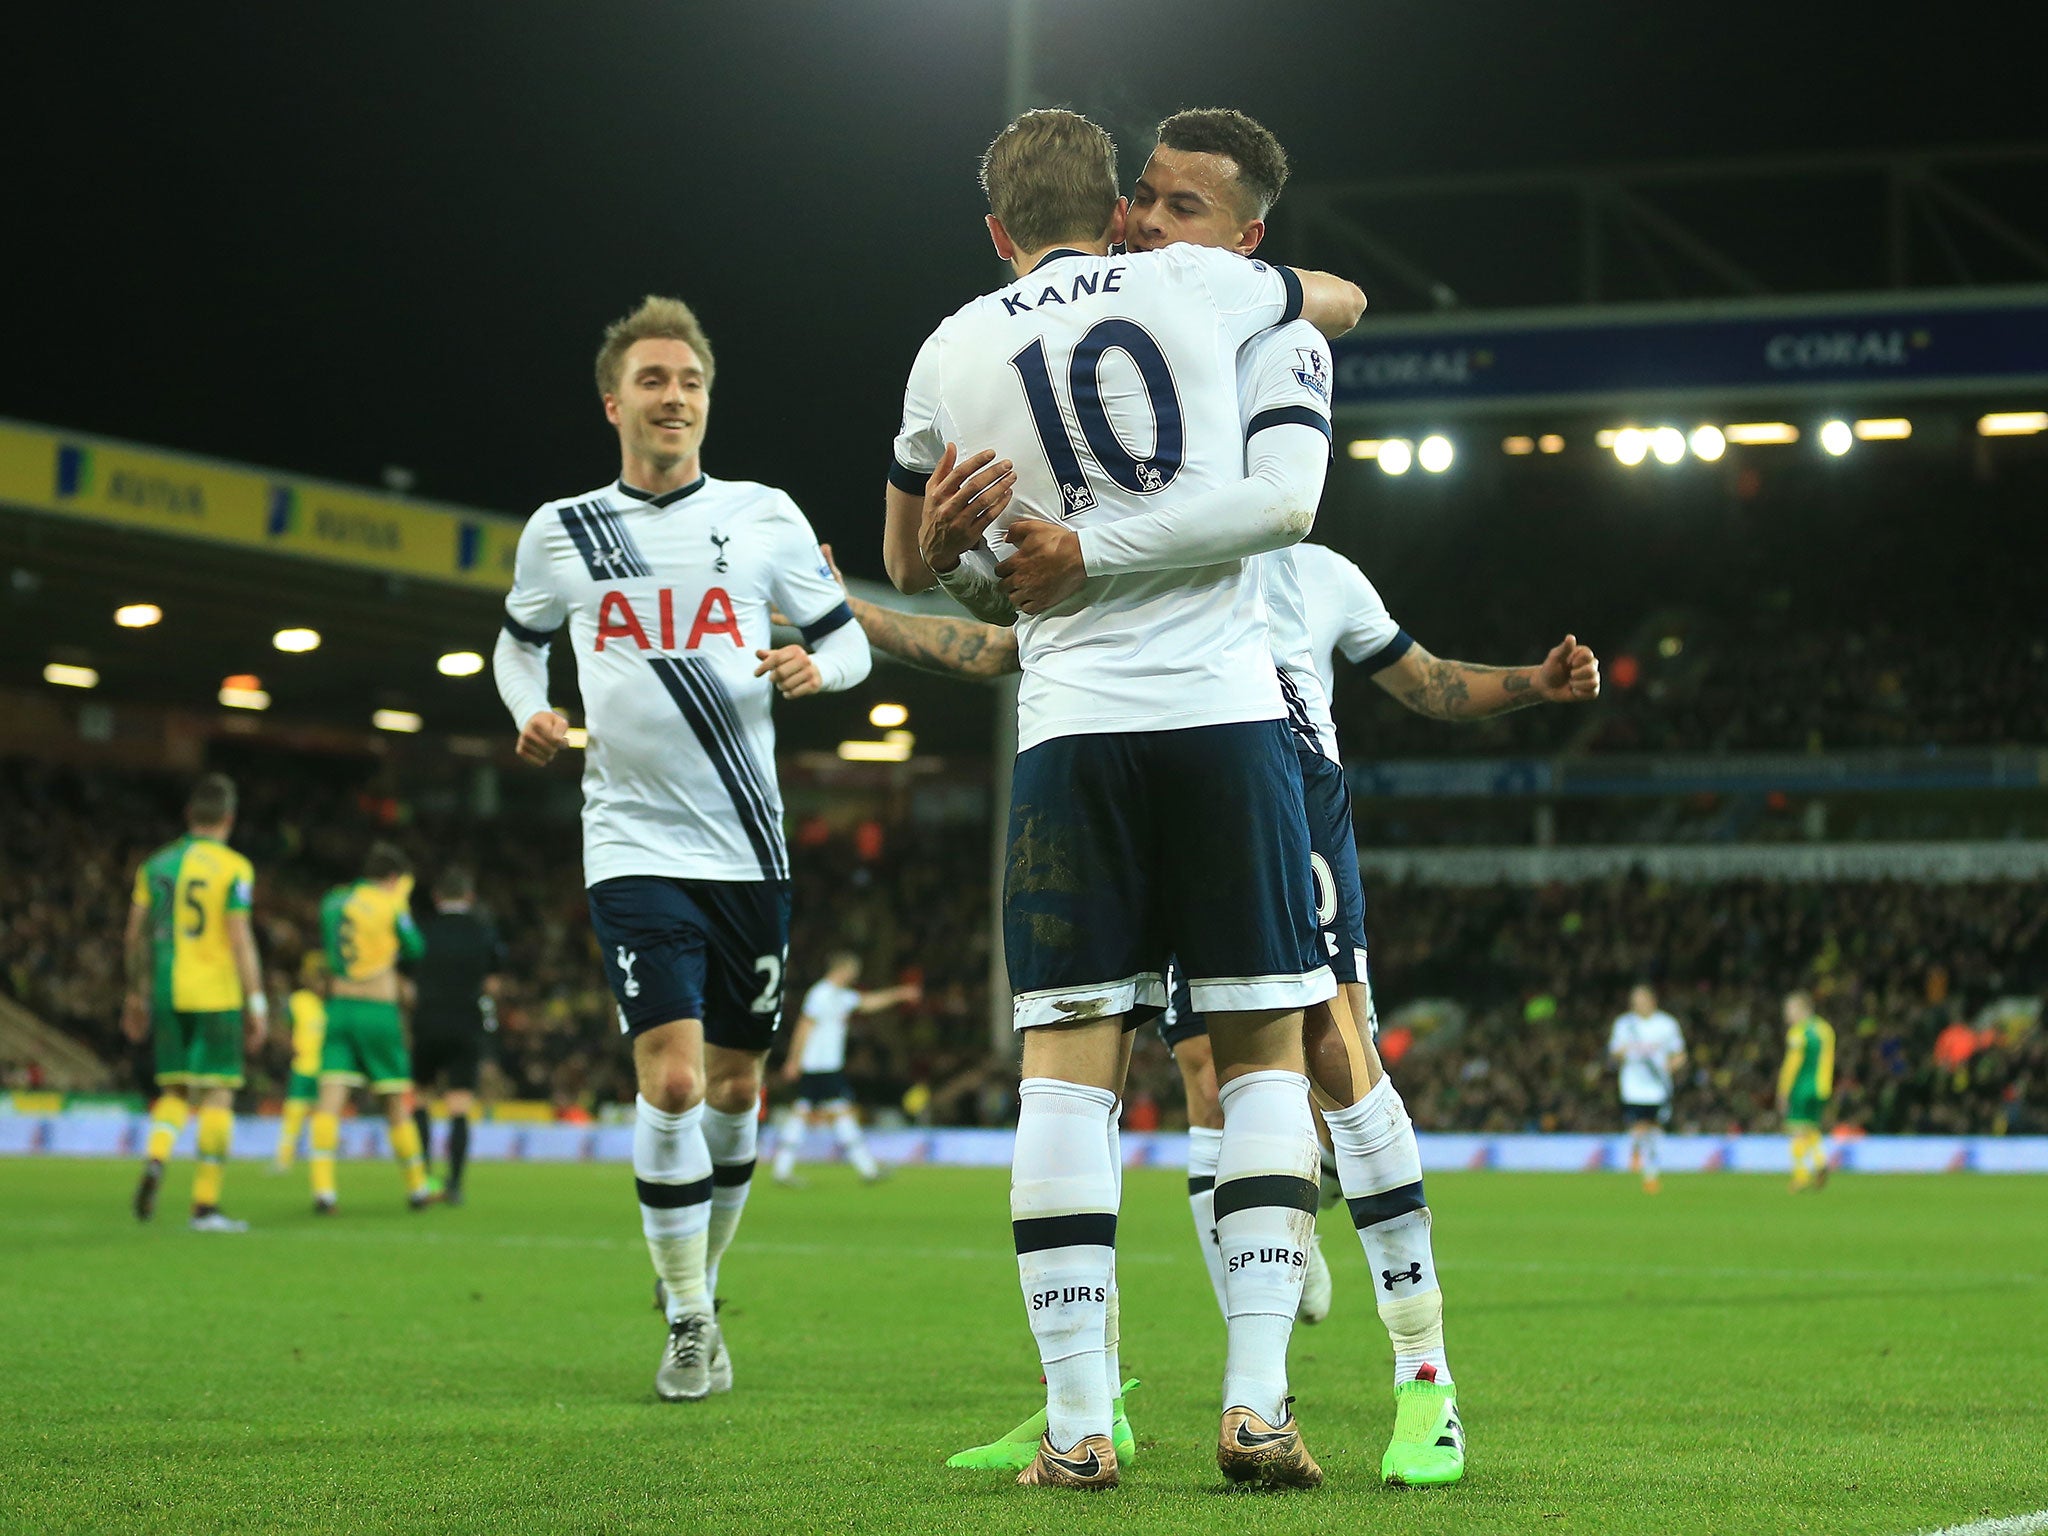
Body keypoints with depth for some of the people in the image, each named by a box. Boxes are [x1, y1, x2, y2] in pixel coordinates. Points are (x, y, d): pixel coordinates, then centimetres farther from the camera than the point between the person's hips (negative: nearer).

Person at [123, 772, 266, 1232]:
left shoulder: (157, 864, 9)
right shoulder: (233, 868, -6)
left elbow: (135, 936, 12)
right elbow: (240, 939, -12)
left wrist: (136, 995, 22)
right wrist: (256, 1003, -8)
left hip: (167, 994, 5)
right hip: (216, 997, -4)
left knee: (175, 1090, 15)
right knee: (217, 1094, 1)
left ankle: (155, 1159, -13)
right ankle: (205, 1206, 0)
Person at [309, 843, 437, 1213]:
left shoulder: (333, 902, 10)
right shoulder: (389, 904, -4)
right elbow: (414, 949, 4)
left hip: (337, 1006, 3)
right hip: (378, 1010, -3)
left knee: (330, 1099, -6)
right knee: (397, 1102, 8)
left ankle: (323, 1187, -19)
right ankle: (418, 1188, 20)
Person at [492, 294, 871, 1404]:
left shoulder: (765, 517, 3)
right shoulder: (561, 532, 3)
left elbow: (847, 640, 10)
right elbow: (519, 641, 20)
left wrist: (817, 666, -13)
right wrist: (530, 713, 0)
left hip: (750, 849, 2)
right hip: (635, 845, -2)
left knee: (734, 1086, 9)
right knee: (672, 1080, -15)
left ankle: (701, 1282, 32)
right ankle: (687, 1325, -4)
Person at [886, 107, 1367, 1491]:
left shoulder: (955, 353, 9)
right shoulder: (1199, 285, 7)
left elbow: (912, 560, 24)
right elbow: (1346, 301, 31)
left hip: (1073, 725, 0)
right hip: (1227, 711, 0)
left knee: (1070, 1059, 2)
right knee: (1265, 1048, 5)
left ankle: (1078, 1419, -3)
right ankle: (1258, 1402, -4)